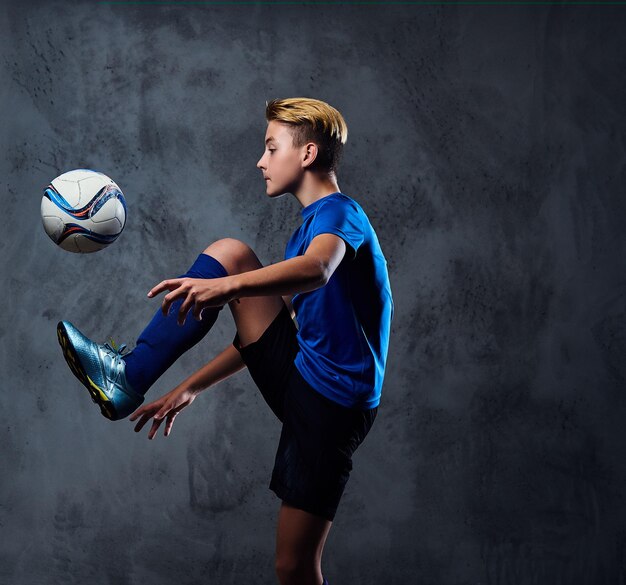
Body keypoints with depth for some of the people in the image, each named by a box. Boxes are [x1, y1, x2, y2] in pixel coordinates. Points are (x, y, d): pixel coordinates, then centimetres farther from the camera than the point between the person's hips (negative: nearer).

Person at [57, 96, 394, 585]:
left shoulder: (338, 211, -9)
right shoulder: (310, 230, 22)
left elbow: (316, 270, -34)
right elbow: (264, 328, 26)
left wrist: (226, 285, -51)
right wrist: (191, 388, 22)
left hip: (330, 403, -8)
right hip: (299, 376, 8)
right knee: (228, 252, -4)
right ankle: (129, 375, -11)